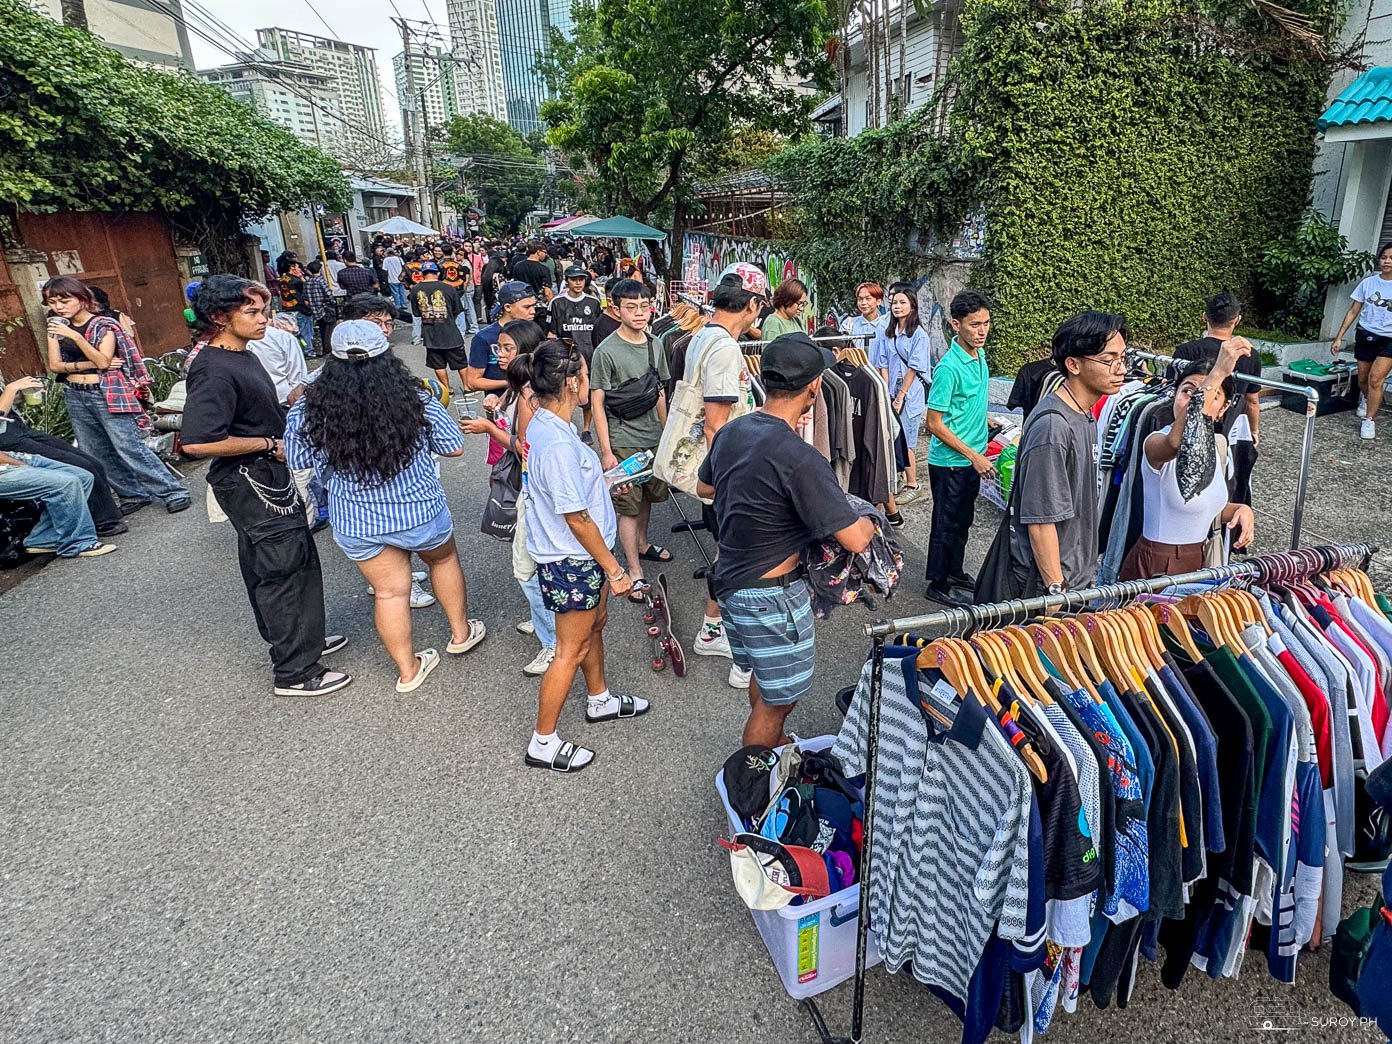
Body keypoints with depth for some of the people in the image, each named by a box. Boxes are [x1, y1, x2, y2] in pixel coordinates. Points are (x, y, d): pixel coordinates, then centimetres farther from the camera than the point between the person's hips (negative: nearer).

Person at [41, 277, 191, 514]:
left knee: (130, 447, -13)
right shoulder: (56, 327, 11)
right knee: (97, 454, 5)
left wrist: (75, 336, -22)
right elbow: (55, 365, 3)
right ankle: (133, 495, 12)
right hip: (75, 397, 6)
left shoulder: (104, 325, -5)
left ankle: (174, 492, -10)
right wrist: (88, 364, -11)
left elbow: (103, 361, -14)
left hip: (107, 394, -6)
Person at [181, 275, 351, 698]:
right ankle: (295, 672, 7)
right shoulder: (213, 371, -22)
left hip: (266, 477, 10)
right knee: (284, 568, -3)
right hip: (249, 483, -10)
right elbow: (198, 441, -30)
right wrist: (269, 444, -21)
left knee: (265, 565, 21)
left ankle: (301, 639, 36)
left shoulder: (240, 355, 9)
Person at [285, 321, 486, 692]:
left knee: (389, 592, 15)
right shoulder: (416, 400, -18)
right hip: (419, 512, -1)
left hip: (356, 524, 1)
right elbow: (454, 448, -8)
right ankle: (461, 632, 42)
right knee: (444, 559, 27)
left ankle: (408, 670, 29)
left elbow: (297, 460, 0)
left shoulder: (310, 410, -15)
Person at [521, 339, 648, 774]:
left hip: (579, 555, 10)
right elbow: (577, 519, -26)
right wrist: (613, 569, -18)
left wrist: (602, 480, 25)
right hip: (572, 561, -10)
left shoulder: (542, 424, 0)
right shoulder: (559, 445, -31)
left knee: (595, 624, 27)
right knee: (571, 651, 5)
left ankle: (600, 699, 50)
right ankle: (543, 743, 22)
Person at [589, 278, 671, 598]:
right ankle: (635, 572, 8)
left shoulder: (655, 346, 5)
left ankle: (642, 544, 43)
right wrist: (606, 452, -15)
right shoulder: (606, 351, -13)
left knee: (647, 495, 19)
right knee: (628, 505, 0)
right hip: (623, 442, -6)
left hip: (653, 439, 6)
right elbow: (596, 403, -12)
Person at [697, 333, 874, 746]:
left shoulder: (731, 431, -2)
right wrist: (869, 521, -2)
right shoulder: (800, 459, -27)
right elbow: (855, 540, -23)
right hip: (772, 595, -9)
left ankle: (776, 747, 51)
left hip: (730, 580, 9)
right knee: (777, 699, 12)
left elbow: (706, 487, 18)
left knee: (765, 678, 29)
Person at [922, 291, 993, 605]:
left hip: (972, 458, 8)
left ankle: (955, 571, 37)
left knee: (963, 521, 21)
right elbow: (934, 424, -22)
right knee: (947, 524, 5)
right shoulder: (949, 368, -23)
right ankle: (939, 585, 19)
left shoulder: (980, 355, 3)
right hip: (950, 462, -8)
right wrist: (974, 456, -20)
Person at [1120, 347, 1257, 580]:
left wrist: (1240, 509, -1)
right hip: (1154, 567, -7)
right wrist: (1217, 374, -49)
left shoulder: (1219, 445, 5)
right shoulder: (1156, 443, -20)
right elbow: (1178, 441, -47)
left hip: (1199, 561, 7)